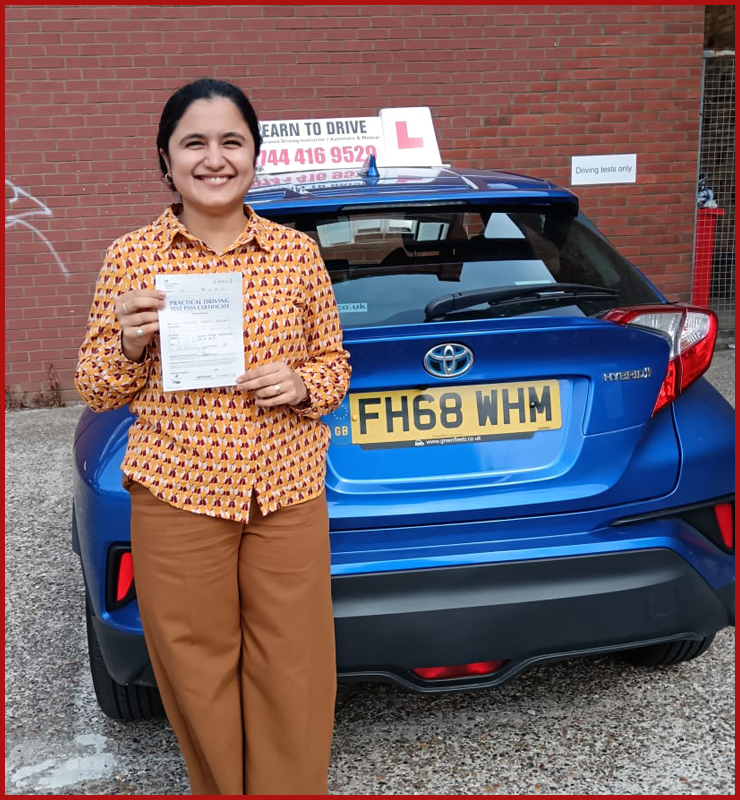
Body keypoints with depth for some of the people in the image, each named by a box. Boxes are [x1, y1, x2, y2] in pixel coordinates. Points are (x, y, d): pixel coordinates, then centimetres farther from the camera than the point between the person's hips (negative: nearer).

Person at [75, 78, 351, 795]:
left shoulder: (297, 251, 3)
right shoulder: (130, 257, 1)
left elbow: (335, 364, 13)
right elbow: (95, 391, 6)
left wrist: (302, 384, -9)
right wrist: (130, 345, -14)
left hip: (289, 492, 1)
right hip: (177, 494, -1)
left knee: (295, 676, 7)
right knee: (199, 677, 11)